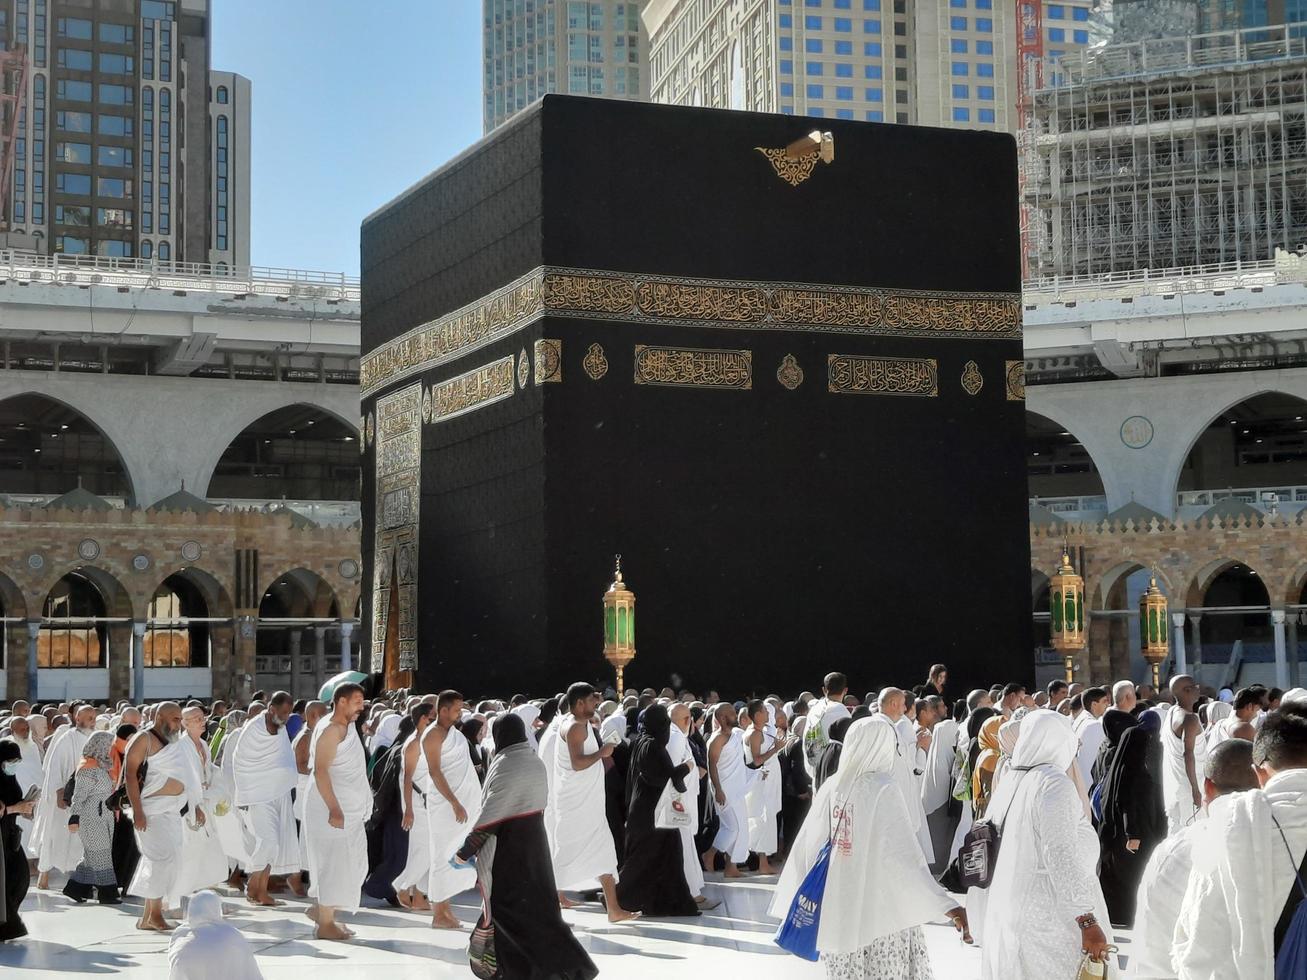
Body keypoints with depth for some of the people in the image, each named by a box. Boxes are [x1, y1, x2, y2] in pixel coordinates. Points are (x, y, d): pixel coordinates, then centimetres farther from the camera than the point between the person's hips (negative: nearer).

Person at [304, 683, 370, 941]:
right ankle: (325, 924, 1)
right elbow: (320, 770, -23)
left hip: (348, 808, 10)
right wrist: (334, 809, -28)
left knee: (352, 862, 13)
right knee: (334, 861, -6)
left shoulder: (347, 728, 14)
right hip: (332, 808, -10)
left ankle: (319, 908, 24)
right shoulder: (331, 729, -15)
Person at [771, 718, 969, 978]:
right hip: (880, 907, -4)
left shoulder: (831, 787, 0)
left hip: (836, 910, 5)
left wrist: (792, 900, 11)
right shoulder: (883, 789, -12)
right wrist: (946, 904, -22)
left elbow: (807, 845, 2)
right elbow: (902, 853, -19)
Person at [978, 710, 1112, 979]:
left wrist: (987, 926, 23)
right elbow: (1062, 857, -19)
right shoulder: (1054, 783, -11)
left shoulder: (1008, 785, 9)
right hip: (1051, 921, -7)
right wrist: (1088, 923, -20)